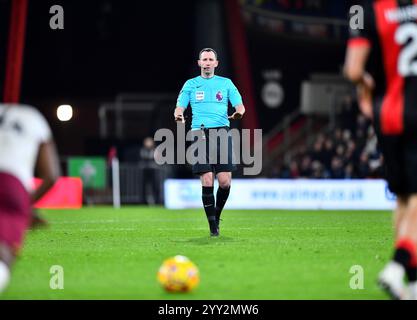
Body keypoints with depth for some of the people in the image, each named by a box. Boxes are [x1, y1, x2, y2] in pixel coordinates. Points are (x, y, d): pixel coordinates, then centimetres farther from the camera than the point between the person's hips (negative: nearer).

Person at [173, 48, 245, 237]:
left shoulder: (226, 83, 14)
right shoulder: (191, 84, 14)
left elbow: (239, 105, 10)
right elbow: (180, 106, 9)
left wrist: (239, 112, -14)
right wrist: (178, 115, -15)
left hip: (221, 132, 1)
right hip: (200, 134, -1)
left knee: (225, 182, -8)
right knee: (207, 182, -9)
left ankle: (217, 215, 18)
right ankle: (213, 226, 0)